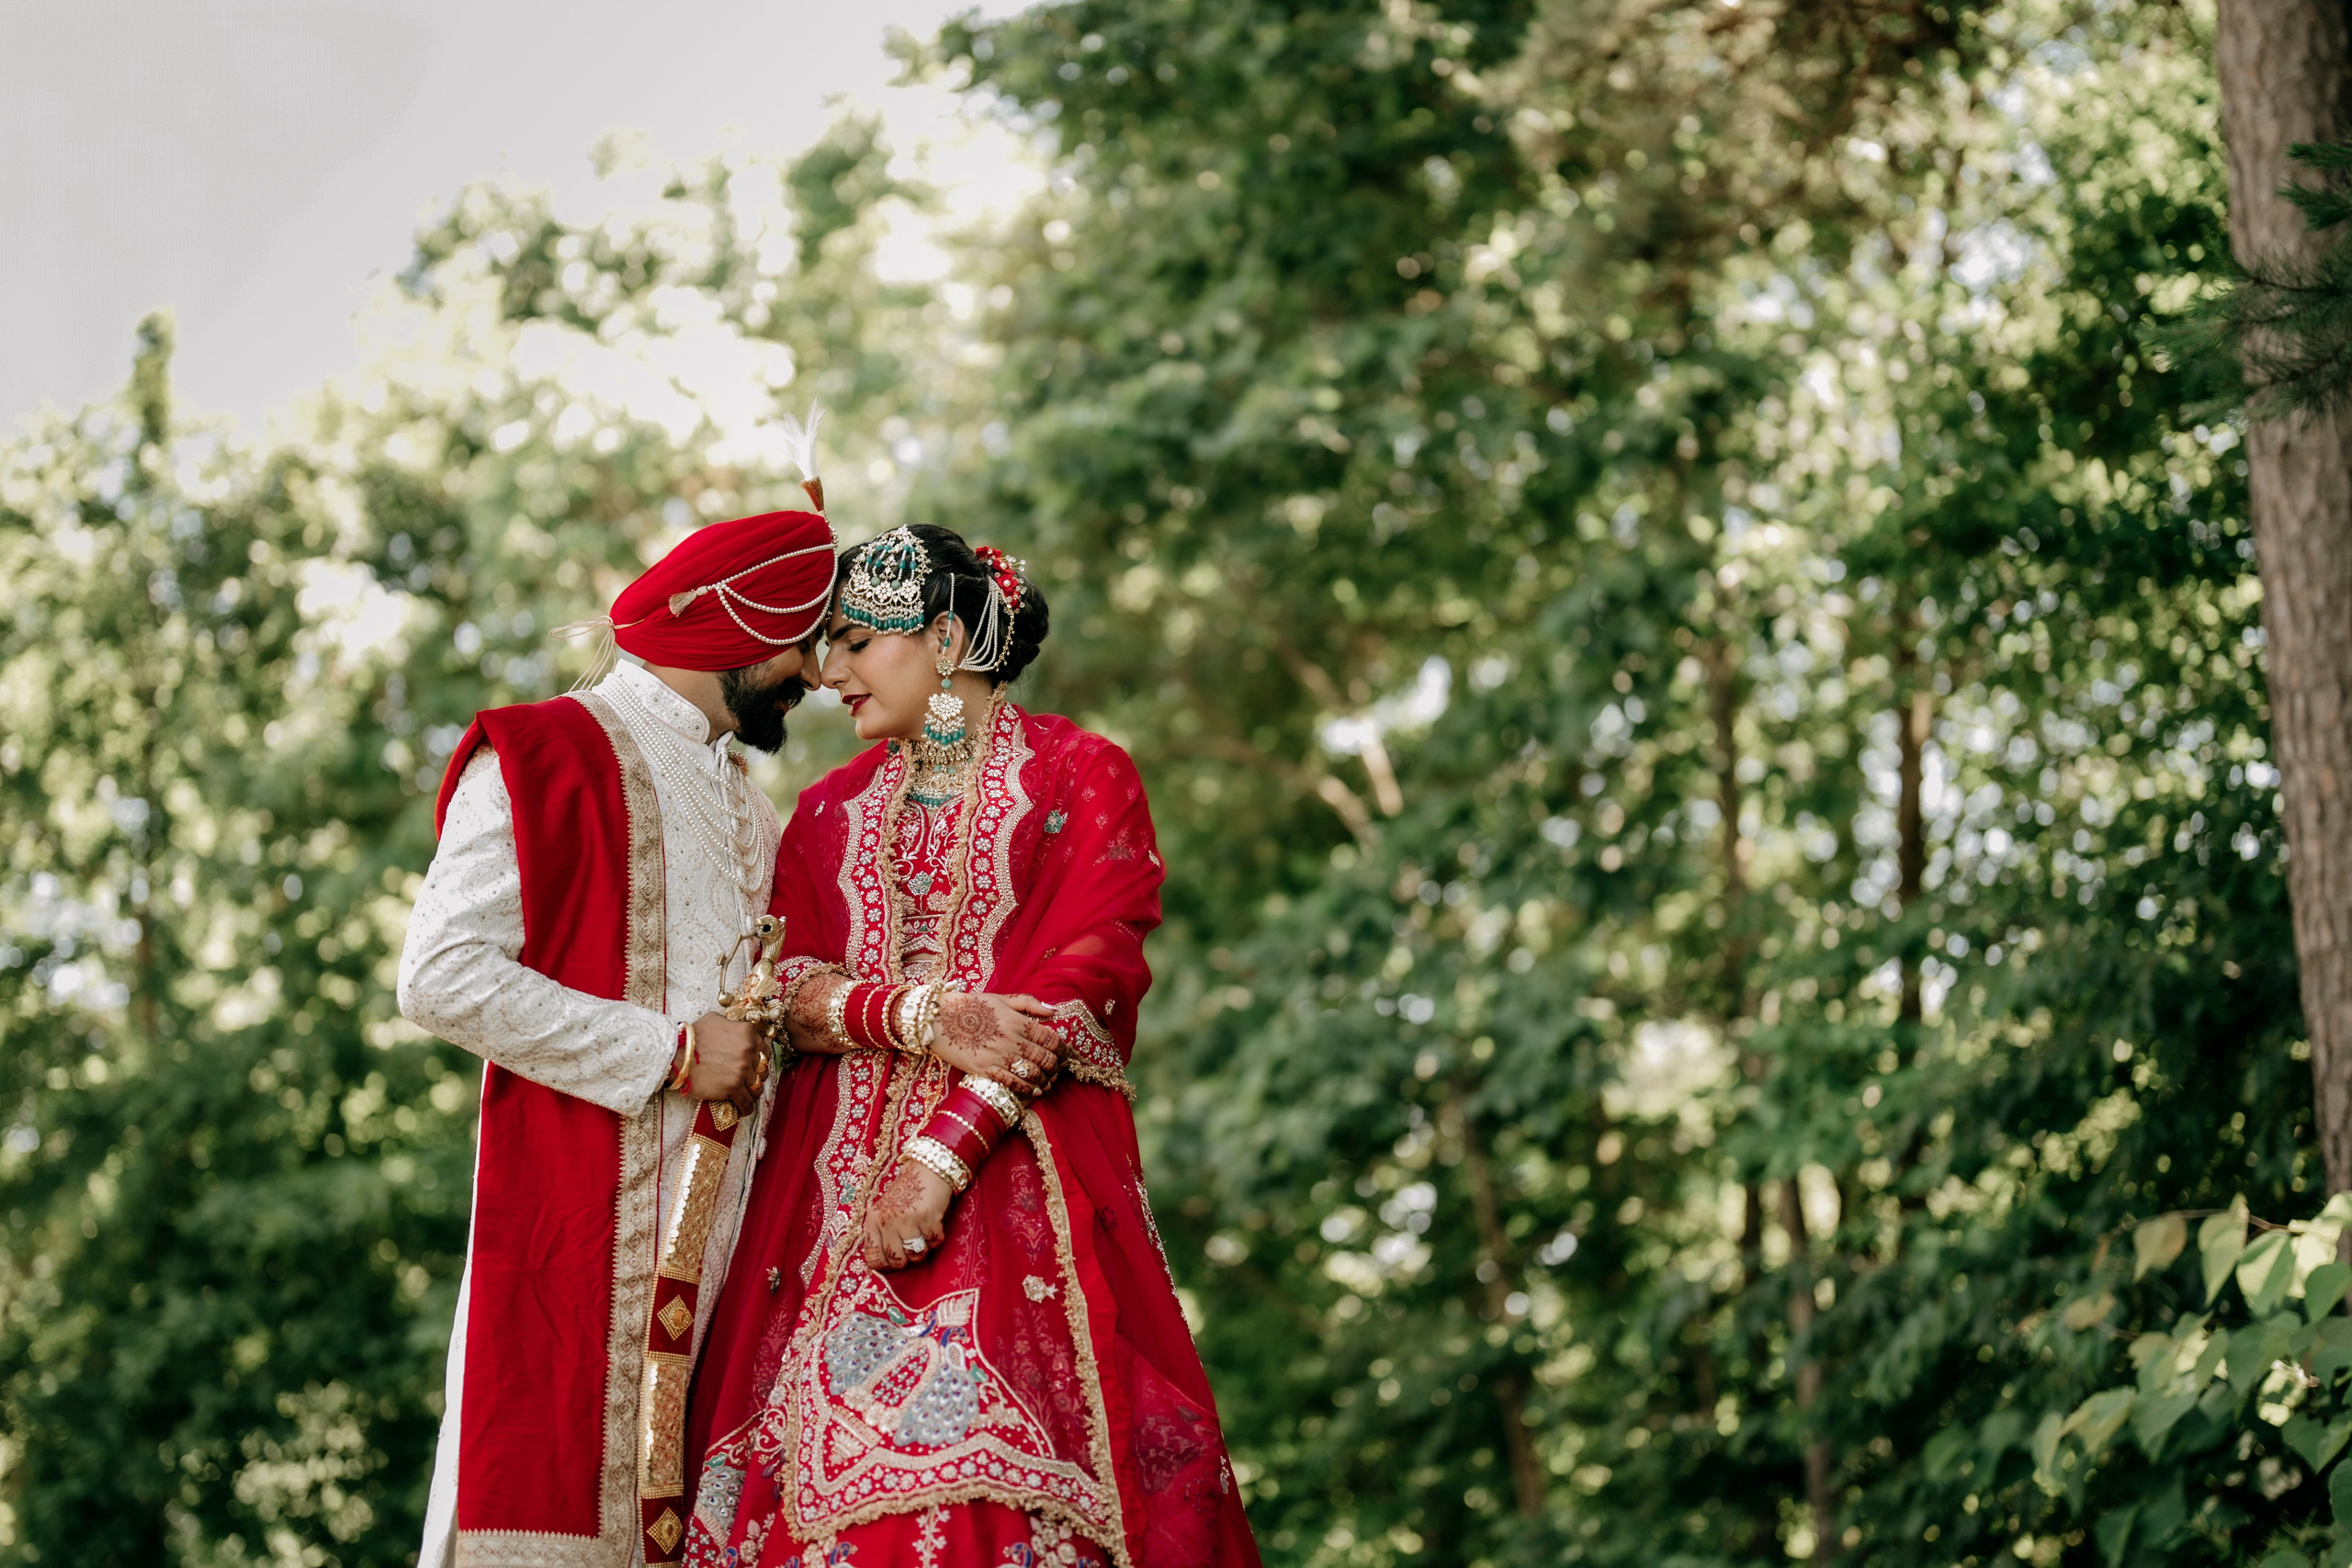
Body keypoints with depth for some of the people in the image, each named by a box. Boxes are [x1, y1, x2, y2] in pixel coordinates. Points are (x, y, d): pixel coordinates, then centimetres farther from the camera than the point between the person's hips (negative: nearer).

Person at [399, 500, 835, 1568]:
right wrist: (671, 1053, -12)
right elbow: (442, 975, -13)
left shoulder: (744, 807, 24)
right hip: (581, 1204, -7)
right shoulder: (546, 758, -2)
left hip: (724, 1221, 7)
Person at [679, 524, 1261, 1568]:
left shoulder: (1083, 780, 4)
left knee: (987, 1460, -15)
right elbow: (789, 983, 6)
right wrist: (922, 1016, -15)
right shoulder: (831, 809, 20)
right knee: (826, 1451, -7)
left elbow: (1078, 990, -7)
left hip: (1013, 1164, -4)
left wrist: (939, 1157, -16)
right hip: (838, 1162, 4)